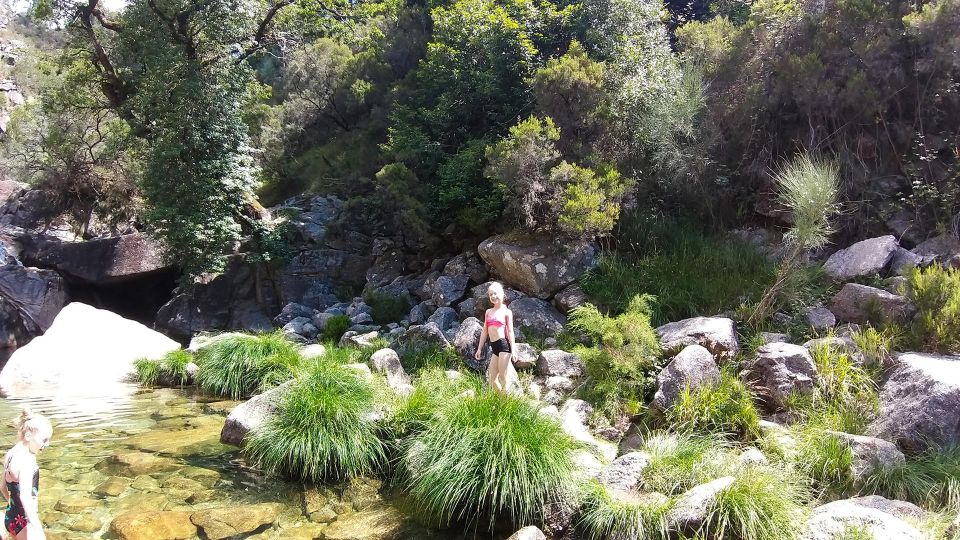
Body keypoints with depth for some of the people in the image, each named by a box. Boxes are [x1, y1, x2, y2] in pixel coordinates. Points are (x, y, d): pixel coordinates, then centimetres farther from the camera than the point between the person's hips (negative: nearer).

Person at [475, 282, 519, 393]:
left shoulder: (506, 312, 3)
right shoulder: (488, 312, 18)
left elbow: (510, 331, -2)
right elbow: (484, 331, 19)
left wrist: (512, 349, -10)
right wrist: (479, 348, 16)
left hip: (504, 344, -6)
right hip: (494, 347, 6)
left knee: (503, 378, -5)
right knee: (492, 380, 6)